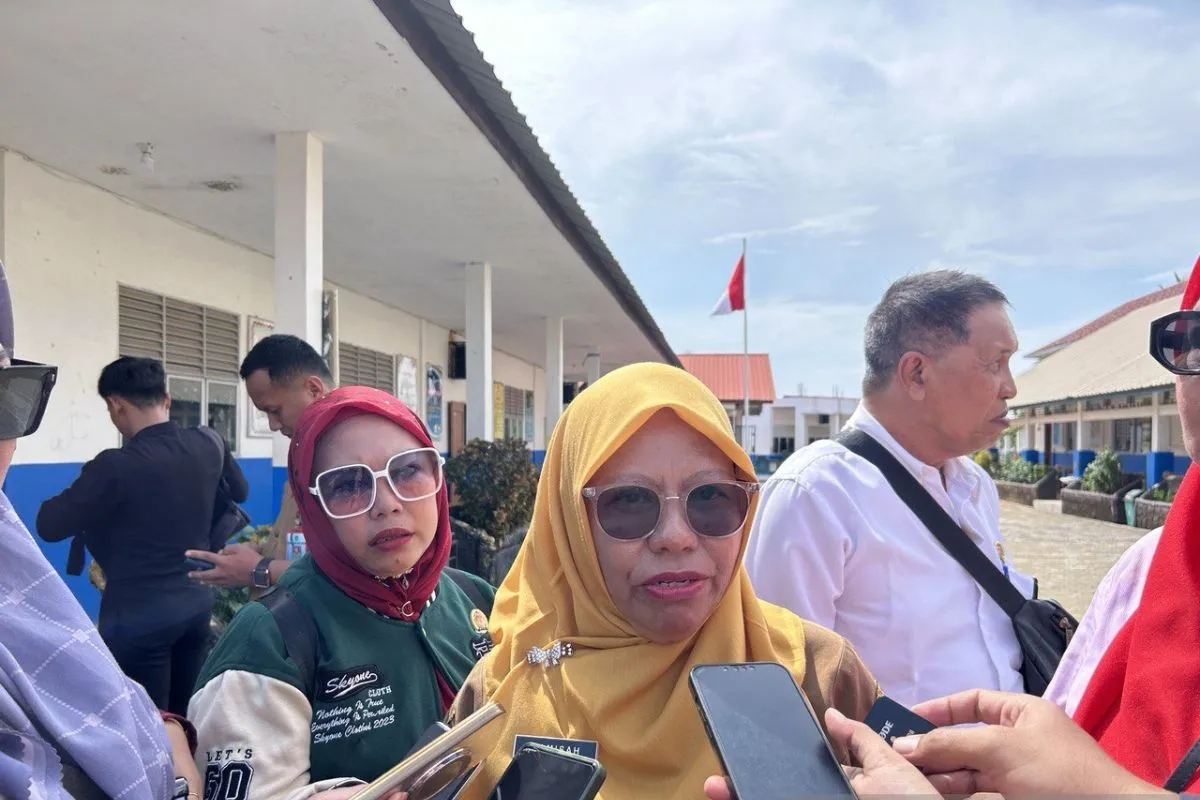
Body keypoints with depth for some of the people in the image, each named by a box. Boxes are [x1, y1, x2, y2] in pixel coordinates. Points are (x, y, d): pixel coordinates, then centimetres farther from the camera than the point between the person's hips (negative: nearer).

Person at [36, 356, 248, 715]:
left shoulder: (117, 465, -20)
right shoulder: (210, 444, -3)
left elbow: (49, 526, -11)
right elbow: (239, 492, 17)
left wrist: (84, 496, 7)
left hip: (139, 613, -6)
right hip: (199, 601, 6)